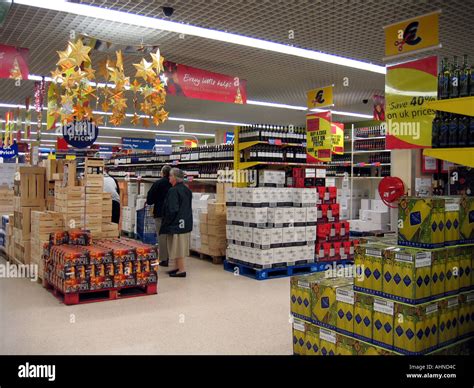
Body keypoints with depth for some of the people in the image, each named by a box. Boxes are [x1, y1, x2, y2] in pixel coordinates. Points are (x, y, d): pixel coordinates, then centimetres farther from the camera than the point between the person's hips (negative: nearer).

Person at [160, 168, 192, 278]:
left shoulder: (173, 191, -18)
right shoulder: (187, 190, 9)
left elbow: (172, 210, -20)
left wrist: (166, 223, -11)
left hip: (176, 223, -9)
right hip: (186, 223, 9)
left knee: (177, 246, -2)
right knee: (181, 246, 16)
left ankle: (181, 270, 2)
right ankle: (179, 267, 24)